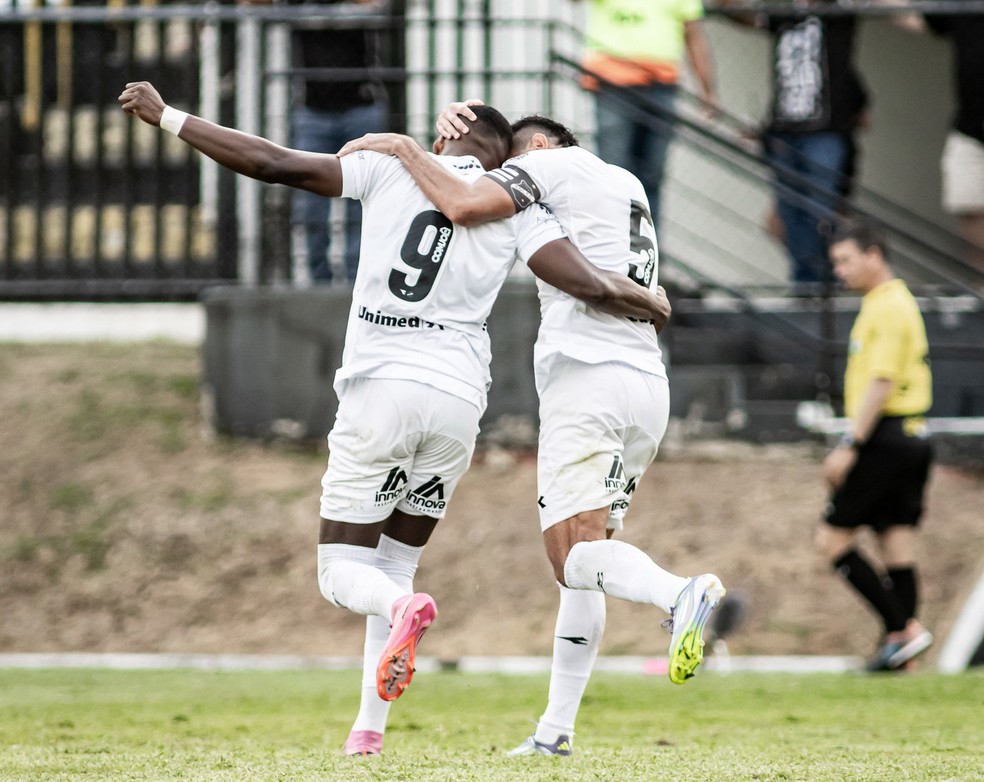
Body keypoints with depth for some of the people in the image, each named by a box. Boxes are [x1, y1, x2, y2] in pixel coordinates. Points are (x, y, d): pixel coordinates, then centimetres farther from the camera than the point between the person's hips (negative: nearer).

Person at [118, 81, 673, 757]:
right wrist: (651, 303, 19)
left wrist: (168, 118, 8)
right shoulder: (516, 207, 6)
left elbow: (275, 164, 0)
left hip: (381, 390, -3)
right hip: (458, 398, 3)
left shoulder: (395, 166, 3)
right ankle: (371, 727, 10)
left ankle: (401, 609, -30)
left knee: (343, 572, 5)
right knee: (395, 565, 19)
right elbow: (590, 285, -3)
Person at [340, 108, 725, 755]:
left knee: (575, 554, -17)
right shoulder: (629, 186, 28)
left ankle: (683, 595, -45)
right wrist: (458, 137, 19)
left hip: (588, 379, -8)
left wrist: (404, 147, 2)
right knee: (580, 563, 12)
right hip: (649, 390, 8)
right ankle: (557, 730, 11)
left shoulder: (553, 163, 4)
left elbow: (465, 207, -11)